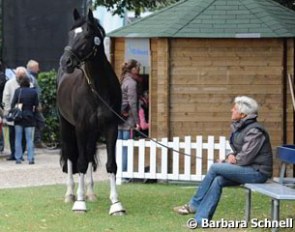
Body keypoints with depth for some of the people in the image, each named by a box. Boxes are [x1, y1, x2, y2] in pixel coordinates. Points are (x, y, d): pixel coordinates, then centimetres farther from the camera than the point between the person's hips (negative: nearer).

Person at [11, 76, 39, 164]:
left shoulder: (18, 91, -5)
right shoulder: (33, 91, -3)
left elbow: (13, 103, -6)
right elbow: (36, 105, 0)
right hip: (29, 118, 0)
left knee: (18, 139, 7)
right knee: (29, 139, 4)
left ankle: (18, 158, 5)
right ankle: (30, 158, -2)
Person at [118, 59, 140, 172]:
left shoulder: (123, 81, 14)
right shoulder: (131, 83, -10)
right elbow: (132, 103, -14)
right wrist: (137, 122, -12)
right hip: (128, 119, -8)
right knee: (127, 147, -5)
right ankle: (124, 172, -5)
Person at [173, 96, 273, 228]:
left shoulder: (254, 131, -17)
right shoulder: (240, 128, 11)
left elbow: (245, 158, -21)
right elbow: (238, 152, 21)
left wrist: (228, 162, -8)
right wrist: (231, 156, -2)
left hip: (258, 172, -8)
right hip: (249, 169, 8)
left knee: (215, 168, -17)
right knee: (217, 180, -14)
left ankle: (194, 205, -3)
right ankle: (201, 219, -18)